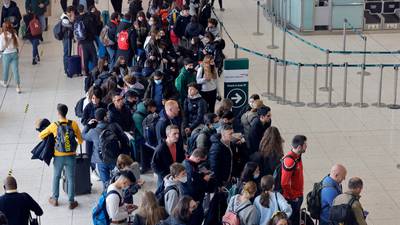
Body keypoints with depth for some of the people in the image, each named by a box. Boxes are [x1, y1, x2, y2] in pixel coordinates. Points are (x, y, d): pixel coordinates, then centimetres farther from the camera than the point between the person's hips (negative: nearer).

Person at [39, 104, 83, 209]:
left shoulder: (54, 126, -12)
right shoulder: (73, 124, -10)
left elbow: (40, 136, -1)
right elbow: (80, 140, -3)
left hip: (59, 157, 0)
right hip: (71, 156, 0)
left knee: (56, 177, 19)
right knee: (71, 179, 11)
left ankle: (55, 199, 31)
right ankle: (71, 202, 16)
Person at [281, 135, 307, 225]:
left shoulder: (297, 156, 3)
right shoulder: (290, 161, -27)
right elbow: (284, 183, -27)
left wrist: (300, 195, 14)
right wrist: (292, 197, -16)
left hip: (298, 196, 9)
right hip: (292, 199, -9)